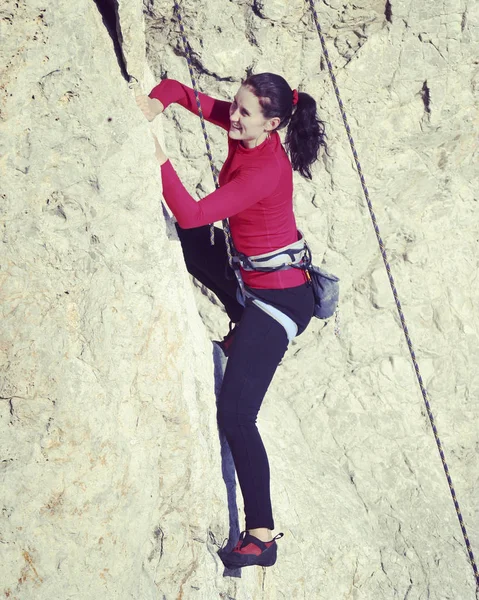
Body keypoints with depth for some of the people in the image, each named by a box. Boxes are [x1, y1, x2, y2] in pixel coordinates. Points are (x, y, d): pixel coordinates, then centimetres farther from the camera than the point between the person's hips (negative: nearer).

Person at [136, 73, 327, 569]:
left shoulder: (267, 172, -29)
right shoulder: (244, 128, -4)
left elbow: (191, 214, -33)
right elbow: (181, 92, 3)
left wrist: (158, 158, -31)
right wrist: (156, 101, -18)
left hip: (280, 298, -9)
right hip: (251, 275, 9)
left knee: (235, 416, -13)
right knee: (186, 243, 28)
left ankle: (261, 537, -5)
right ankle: (243, 325, 37)